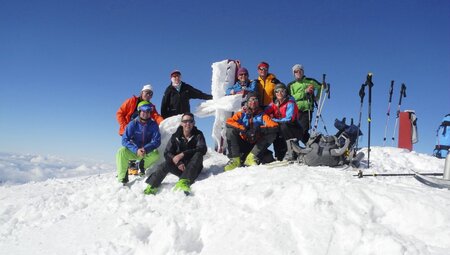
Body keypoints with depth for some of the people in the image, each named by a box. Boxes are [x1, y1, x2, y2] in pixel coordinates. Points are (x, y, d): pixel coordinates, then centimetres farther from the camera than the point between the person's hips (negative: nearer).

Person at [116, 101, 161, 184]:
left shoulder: (153, 125, -10)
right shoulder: (133, 124, -12)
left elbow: (157, 141, -15)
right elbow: (125, 140, -19)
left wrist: (145, 149, -32)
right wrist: (136, 150, -33)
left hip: (147, 151, 1)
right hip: (132, 151, -1)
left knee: (155, 154, -30)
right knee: (121, 152, -29)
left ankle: (141, 166, 1)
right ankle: (122, 178, -19)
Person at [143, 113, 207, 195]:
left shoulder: (198, 135, -5)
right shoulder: (176, 136, 0)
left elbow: (203, 149, -23)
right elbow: (167, 153, -5)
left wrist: (183, 154, -33)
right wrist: (178, 163, -24)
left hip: (194, 168, -1)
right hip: (179, 167, 1)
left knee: (198, 154, -31)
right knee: (166, 164, -28)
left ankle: (184, 182, -46)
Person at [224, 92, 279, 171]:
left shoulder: (262, 115, 4)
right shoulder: (241, 114, 5)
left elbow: (275, 126, -11)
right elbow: (229, 121, -11)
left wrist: (260, 129, -29)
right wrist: (242, 129, -27)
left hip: (256, 146, 0)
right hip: (242, 144, 0)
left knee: (272, 133, -21)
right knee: (231, 130, -21)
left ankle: (252, 156, -23)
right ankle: (235, 159, -24)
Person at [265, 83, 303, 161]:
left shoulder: (290, 103, -13)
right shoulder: (274, 104, 5)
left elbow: (289, 119, -26)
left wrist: (273, 120, -27)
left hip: (294, 130, -6)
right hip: (281, 132, 6)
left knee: (283, 126, -31)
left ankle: (291, 153, -28)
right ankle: (280, 156, -4)